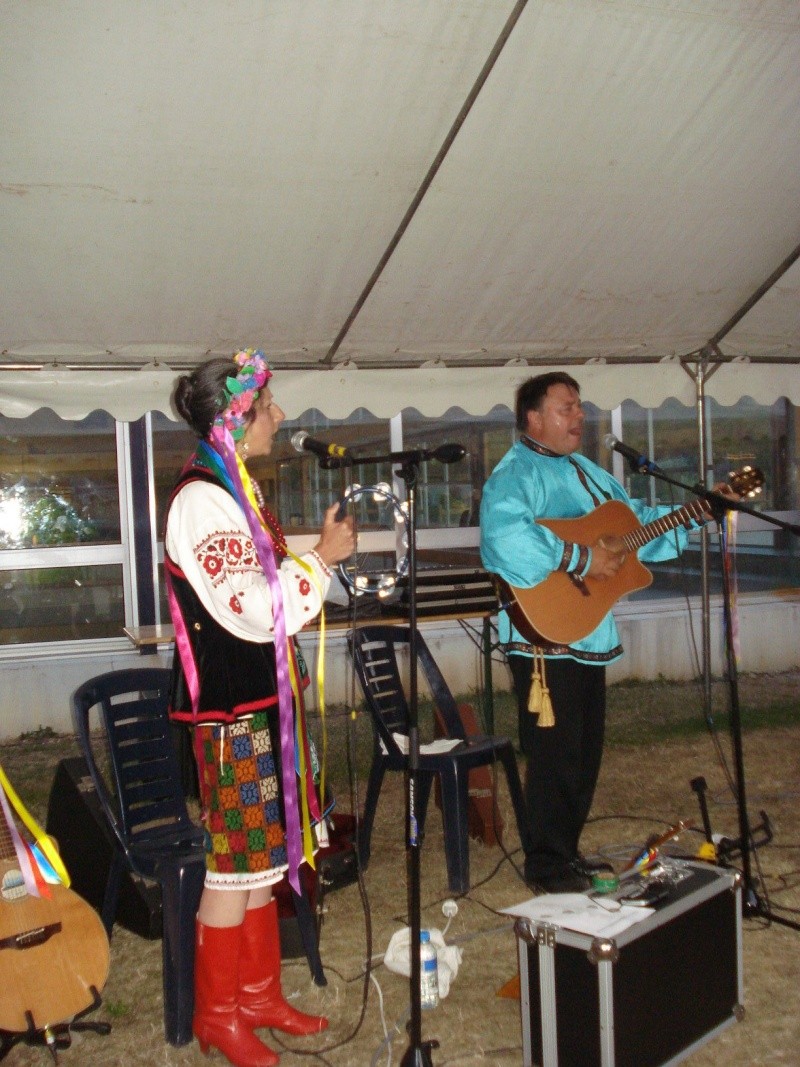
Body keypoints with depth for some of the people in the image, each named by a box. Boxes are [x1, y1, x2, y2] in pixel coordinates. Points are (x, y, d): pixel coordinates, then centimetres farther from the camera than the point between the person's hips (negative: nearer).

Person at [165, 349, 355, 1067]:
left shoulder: (234, 489, 13)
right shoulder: (202, 499, -18)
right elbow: (256, 610, -22)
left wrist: (321, 553, 11)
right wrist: (322, 555, -13)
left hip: (263, 696, 10)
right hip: (232, 705, -10)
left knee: (262, 854, 17)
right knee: (237, 860, 2)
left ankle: (258, 994, 31)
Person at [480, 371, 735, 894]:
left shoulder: (586, 471, 17)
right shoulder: (515, 474, -13)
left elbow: (637, 520, 23)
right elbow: (506, 538, -33)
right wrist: (580, 559, -28)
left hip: (590, 634, 9)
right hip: (546, 635, -9)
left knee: (586, 752, 16)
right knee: (555, 753, -2)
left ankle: (568, 852, 30)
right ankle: (546, 864, 12)